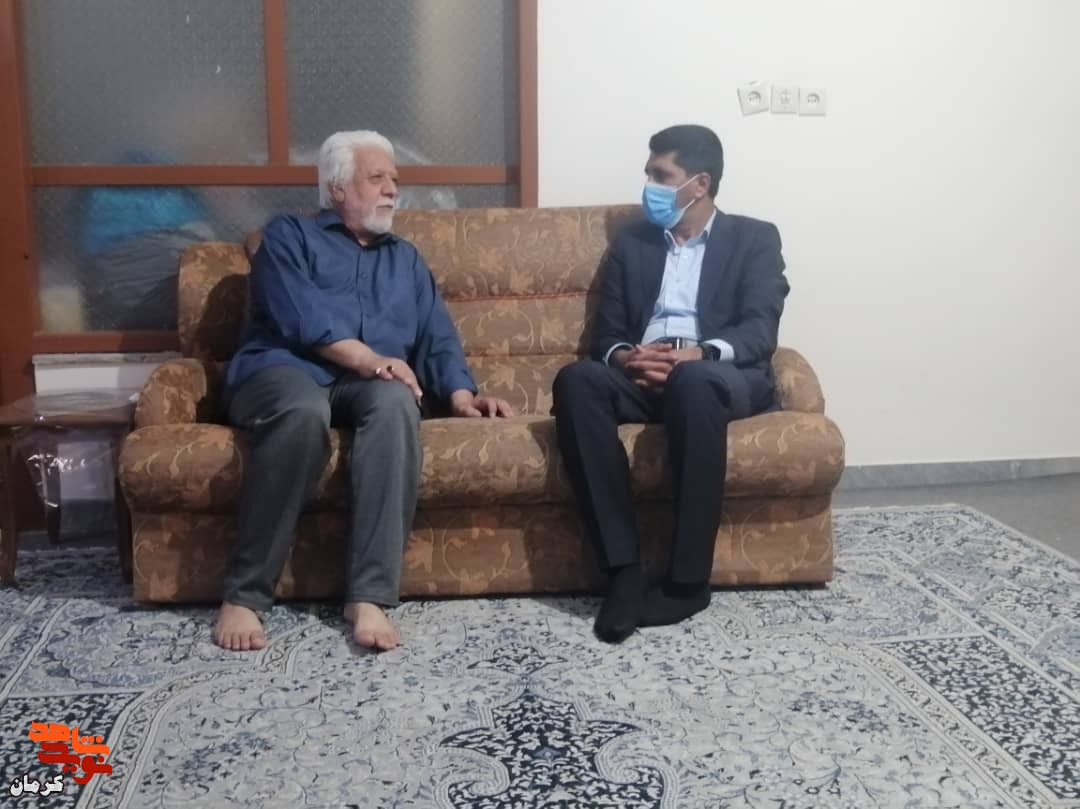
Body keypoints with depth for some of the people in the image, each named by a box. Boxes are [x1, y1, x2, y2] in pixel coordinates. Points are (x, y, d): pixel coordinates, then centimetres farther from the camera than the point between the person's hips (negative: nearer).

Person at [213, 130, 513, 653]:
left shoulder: (405, 258, 29)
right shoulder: (288, 236, 15)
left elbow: (438, 334, 15)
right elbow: (298, 314, -5)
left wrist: (459, 390, -6)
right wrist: (367, 358, -19)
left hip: (369, 387, 3)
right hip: (284, 370, -3)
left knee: (395, 401, -35)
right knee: (304, 411, -40)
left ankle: (369, 595, -38)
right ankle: (243, 593, -28)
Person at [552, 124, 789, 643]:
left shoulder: (754, 238, 13)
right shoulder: (630, 242, 22)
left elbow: (760, 331, -2)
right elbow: (606, 333, 13)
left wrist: (698, 354, -22)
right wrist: (624, 356, -13)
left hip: (721, 377, -3)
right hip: (641, 376, 3)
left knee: (692, 381, -40)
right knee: (575, 380, -30)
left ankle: (688, 578, -29)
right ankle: (624, 569, -31)